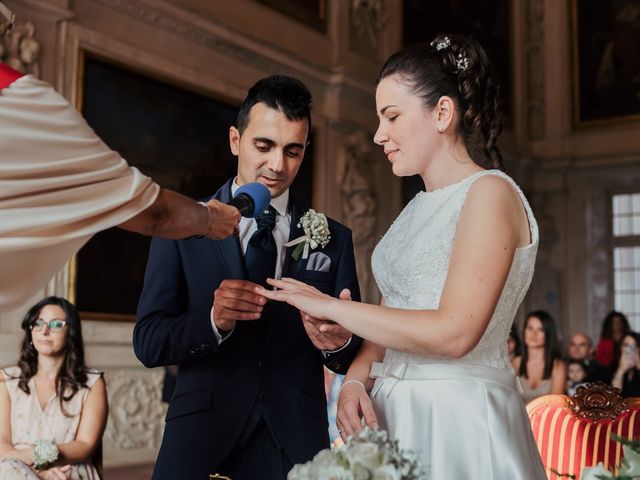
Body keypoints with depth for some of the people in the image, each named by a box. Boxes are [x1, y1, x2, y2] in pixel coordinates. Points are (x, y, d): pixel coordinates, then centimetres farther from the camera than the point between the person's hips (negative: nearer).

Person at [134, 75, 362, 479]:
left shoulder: (333, 238, 3)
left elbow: (355, 357, 2)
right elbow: (148, 342, -6)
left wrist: (339, 342, -21)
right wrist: (213, 320, -25)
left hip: (297, 436, 2)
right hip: (202, 432, -1)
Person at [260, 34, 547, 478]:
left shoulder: (490, 193, -11)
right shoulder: (419, 207, 14)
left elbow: (454, 333, -21)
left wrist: (330, 306, -15)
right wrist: (356, 380, -6)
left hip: (460, 421, -7)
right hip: (393, 411, 7)